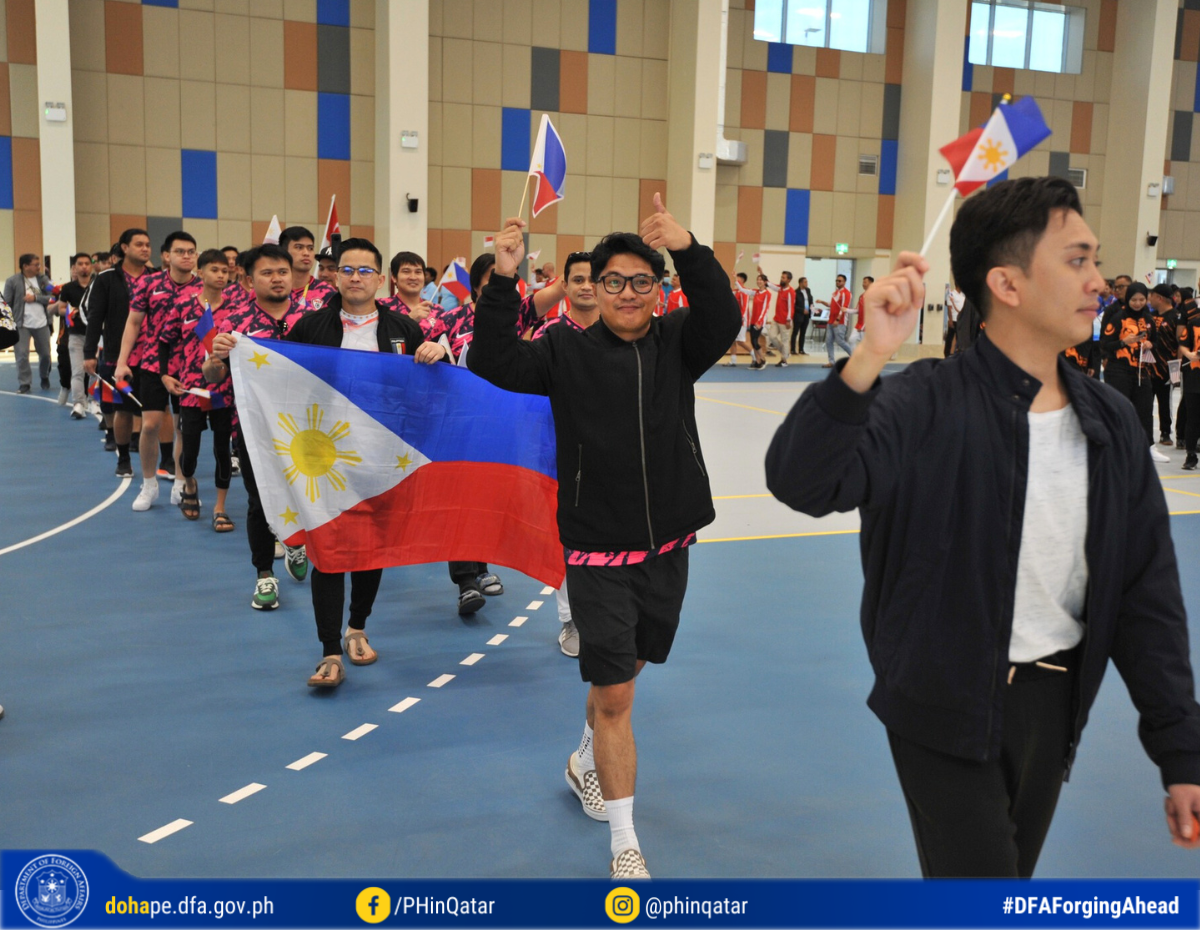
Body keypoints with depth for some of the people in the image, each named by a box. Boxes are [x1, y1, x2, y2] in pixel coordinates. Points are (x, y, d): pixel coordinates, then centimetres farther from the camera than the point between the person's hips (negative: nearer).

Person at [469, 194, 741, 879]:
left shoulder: (677, 345, 0)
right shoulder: (569, 351, -4)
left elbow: (723, 321, -19)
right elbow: (494, 364, -14)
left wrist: (688, 249, -34)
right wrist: (503, 281, -26)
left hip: (667, 547, 3)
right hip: (599, 551, -3)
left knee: (623, 670, 23)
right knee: (613, 697, -2)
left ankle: (587, 764, 52)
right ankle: (626, 846, 11)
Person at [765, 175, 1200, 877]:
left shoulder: (1113, 423, 0)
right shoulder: (929, 405, -17)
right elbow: (801, 481, -32)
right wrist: (870, 358, -44)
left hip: (1056, 702, 6)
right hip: (946, 709, -6)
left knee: (1011, 876, 22)